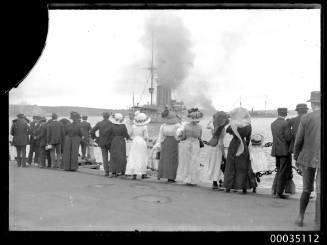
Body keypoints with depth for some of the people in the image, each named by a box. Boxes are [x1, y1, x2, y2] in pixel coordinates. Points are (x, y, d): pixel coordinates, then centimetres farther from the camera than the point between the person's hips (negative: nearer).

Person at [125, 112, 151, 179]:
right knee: (142, 158, 7)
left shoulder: (133, 126, 1)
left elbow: (131, 135, 10)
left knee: (133, 158, 3)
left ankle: (134, 173, -3)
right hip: (142, 142, -2)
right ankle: (142, 173, 12)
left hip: (134, 142, 3)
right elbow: (146, 137, -9)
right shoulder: (144, 127, -9)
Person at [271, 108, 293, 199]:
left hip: (276, 150, 7)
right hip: (285, 151, -7)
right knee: (284, 172, 2)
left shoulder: (273, 124, 9)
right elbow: (288, 138, -16)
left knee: (279, 171, 18)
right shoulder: (286, 123, -13)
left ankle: (274, 190, 17)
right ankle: (279, 192, 5)